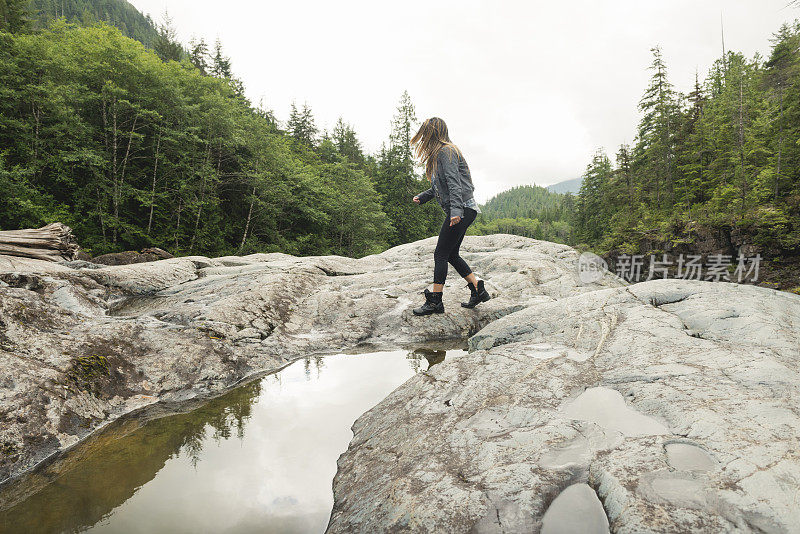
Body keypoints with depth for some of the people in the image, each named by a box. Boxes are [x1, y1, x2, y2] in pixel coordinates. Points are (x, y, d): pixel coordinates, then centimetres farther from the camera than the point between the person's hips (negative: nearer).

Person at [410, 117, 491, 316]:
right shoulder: (439, 153, 20)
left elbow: (454, 183, -21)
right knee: (451, 254, 12)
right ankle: (478, 290, 17)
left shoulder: (446, 152, -10)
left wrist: (456, 210, -30)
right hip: (461, 210, 10)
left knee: (441, 254, -8)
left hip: (462, 210, -10)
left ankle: (435, 301, -4)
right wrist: (423, 196, 26)